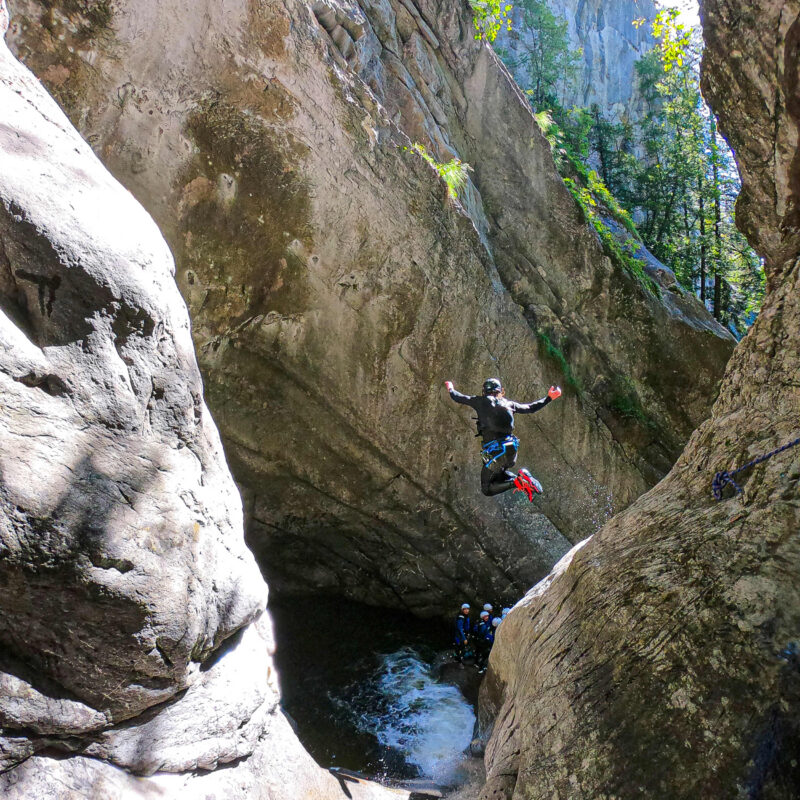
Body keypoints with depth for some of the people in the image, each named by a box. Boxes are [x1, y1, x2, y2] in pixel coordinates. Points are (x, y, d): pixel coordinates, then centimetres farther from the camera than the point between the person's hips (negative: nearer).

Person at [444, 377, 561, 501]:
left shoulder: (480, 401, 2)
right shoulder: (509, 403, 11)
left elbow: (458, 397, 13)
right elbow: (531, 408, 20)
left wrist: (450, 389, 35)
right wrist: (549, 398, 31)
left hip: (495, 452, -5)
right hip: (512, 449, 5)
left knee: (487, 489, 5)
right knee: (500, 475, 32)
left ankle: (516, 482, -19)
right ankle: (526, 479, 4)